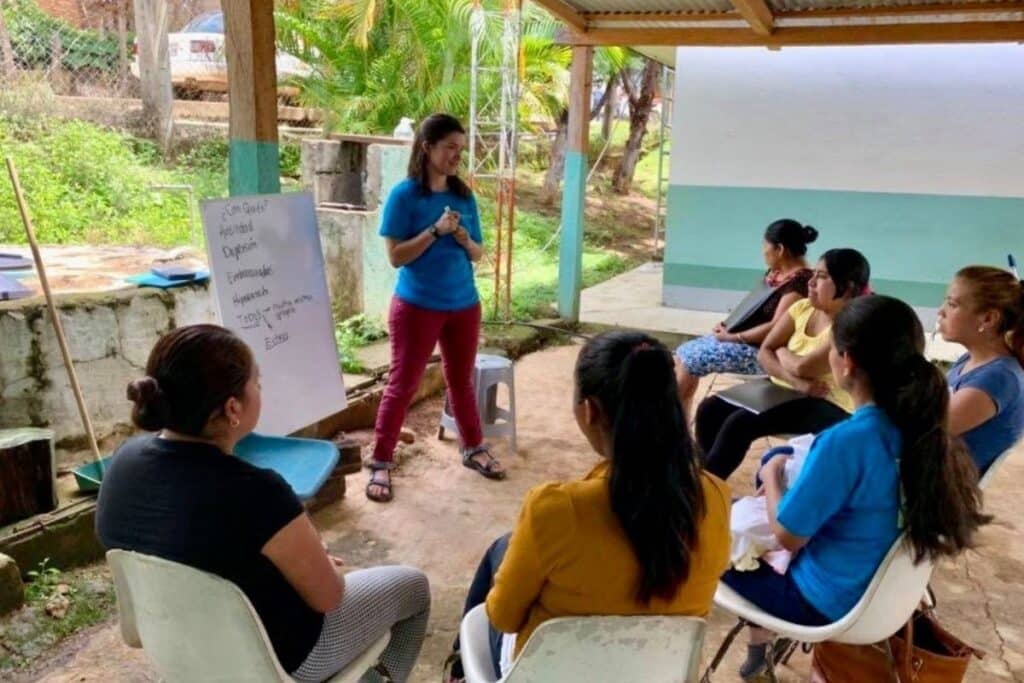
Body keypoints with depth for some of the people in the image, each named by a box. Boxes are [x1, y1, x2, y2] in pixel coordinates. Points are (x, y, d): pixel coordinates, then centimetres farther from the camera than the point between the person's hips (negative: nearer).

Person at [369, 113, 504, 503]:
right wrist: (436, 230, -22)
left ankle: (473, 449, 32)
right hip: (417, 306, -4)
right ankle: (380, 463, 13)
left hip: (464, 305, 5)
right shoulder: (404, 196, -10)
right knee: (403, 384, 2)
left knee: (461, 380, 17)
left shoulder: (464, 196, 4)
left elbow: (477, 254, 8)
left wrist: (462, 237, -13)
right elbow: (396, 256, -14)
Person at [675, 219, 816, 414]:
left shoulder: (800, 281, -20)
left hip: (762, 351, -10)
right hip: (744, 340, 10)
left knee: (691, 359, -15)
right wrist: (728, 326, 1)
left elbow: (776, 327, -25)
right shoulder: (775, 272, 10)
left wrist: (732, 337, -19)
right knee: (685, 351, 1)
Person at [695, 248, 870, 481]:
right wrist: (796, 382, -19)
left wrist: (781, 351, -5)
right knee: (709, 409, -8)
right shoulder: (802, 307, 4)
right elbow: (764, 353, -3)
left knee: (740, 422, -26)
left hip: (826, 406, -8)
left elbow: (802, 367, -27)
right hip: (786, 390, 8)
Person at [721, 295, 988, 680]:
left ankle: (758, 645, 31)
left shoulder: (845, 442, -32)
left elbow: (787, 536, -21)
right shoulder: (919, 427, -9)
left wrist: (772, 476, -5)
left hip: (827, 602, -7)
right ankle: (757, 645, 32)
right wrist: (800, 469, 6)